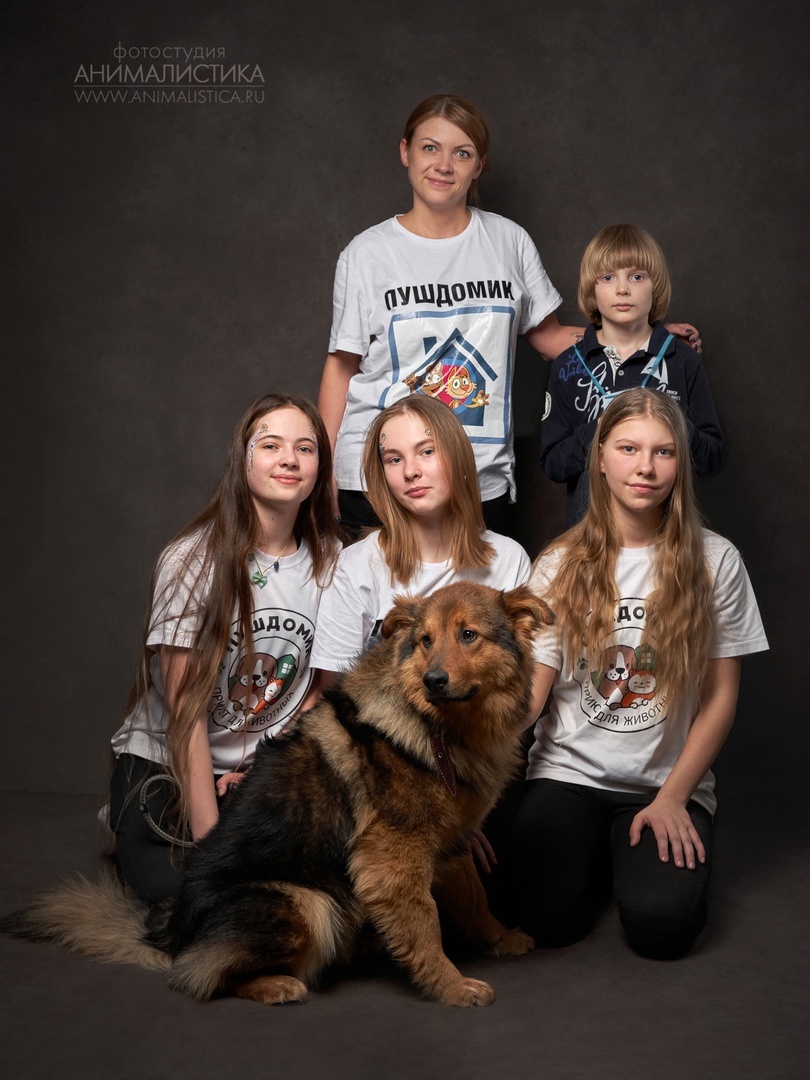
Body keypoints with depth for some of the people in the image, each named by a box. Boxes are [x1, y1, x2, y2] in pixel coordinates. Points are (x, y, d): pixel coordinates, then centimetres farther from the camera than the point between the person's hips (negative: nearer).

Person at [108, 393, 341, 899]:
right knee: (179, 889, -27)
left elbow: (321, 687, 6)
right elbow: (187, 715, -18)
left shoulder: (330, 560, -3)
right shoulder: (195, 560, -16)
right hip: (165, 766, -3)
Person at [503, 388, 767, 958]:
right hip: (569, 772, 1)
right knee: (548, 917, -20)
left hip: (669, 784, -1)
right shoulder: (561, 564, 1)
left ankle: (643, 850, 11)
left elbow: (721, 695, 0)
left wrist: (672, 797, -9)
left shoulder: (714, 561, -2)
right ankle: (598, 848, 14)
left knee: (660, 923, -24)